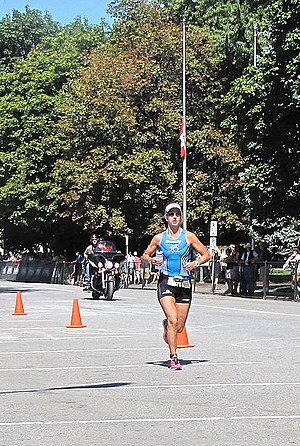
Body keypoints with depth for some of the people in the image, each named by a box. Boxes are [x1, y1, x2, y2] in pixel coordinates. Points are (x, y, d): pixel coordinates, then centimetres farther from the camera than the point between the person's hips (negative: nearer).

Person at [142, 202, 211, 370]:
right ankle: (174, 357, -10)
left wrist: (195, 263, -12)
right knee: (173, 320, -19)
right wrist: (151, 260, -6)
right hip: (166, 282, -1)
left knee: (179, 327, 4)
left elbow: (206, 255, 7)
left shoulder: (189, 236, 1)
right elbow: (145, 255, 17)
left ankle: (167, 326, 41)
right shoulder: (159, 238, 3)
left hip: (184, 284, 1)